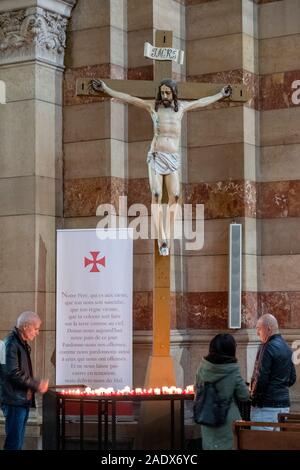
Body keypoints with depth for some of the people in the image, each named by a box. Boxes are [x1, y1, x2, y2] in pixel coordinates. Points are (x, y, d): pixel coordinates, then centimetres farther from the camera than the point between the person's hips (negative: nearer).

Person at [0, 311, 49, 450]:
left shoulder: (22, 343, 16)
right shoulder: (11, 343, -15)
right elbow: (13, 373, -21)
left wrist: (37, 384, 9)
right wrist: (37, 385, -14)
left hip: (24, 400, 10)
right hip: (15, 401, -10)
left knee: (18, 441, 13)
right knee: (14, 441, -8)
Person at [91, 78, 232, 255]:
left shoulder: (181, 106, 12)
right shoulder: (153, 105, 5)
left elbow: (202, 102, 28)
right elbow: (128, 98, 5)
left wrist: (221, 94, 40)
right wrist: (106, 89, 2)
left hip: (174, 159, 2)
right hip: (156, 156, -2)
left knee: (175, 195, -13)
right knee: (157, 195, -11)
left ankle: (168, 235, -5)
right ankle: (162, 240, -11)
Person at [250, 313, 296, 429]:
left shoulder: (268, 347, -13)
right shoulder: (287, 349, 14)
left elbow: (261, 378, -18)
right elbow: (292, 379, 20)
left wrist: (253, 395, -3)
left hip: (266, 406, -9)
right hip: (284, 405, 9)